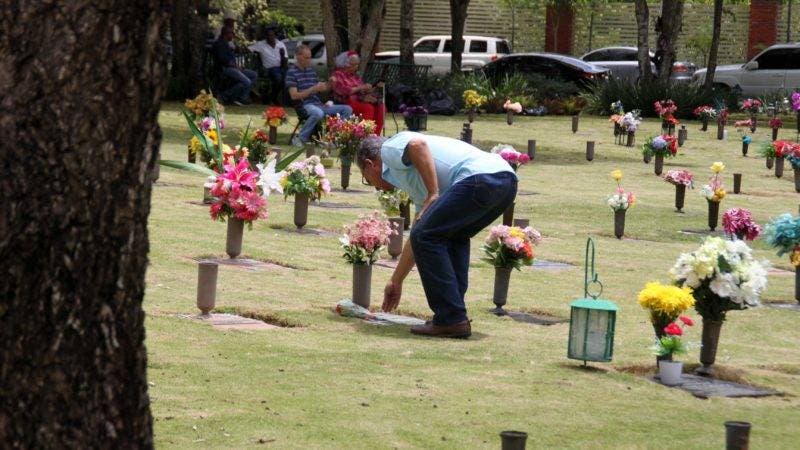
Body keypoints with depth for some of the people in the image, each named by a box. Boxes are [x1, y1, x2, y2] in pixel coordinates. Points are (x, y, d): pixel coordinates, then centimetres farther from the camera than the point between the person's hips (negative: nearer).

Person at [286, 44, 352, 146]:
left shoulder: (311, 71, 18)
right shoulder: (292, 72, -3)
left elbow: (323, 89, 25)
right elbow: (294, 96, -12)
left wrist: (330, 84, 3)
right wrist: (314, 89, -17)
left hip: (318, 104, 7)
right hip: (305, 105, -7)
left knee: (347, 109, -4)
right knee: (318, 113, -41)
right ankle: (300, 139, -25)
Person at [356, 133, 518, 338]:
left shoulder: (390, 148, 14)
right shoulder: (414, 183, 36)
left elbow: (419, 145, -11)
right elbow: (417, 236, 43)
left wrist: (433, 195, -7)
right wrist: (396, 281, 51)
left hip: (480, 177, -10)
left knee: (426, 237, 0)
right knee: (454, 237, 29)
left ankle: (451, 320, -1)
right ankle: (453, 316, 23)